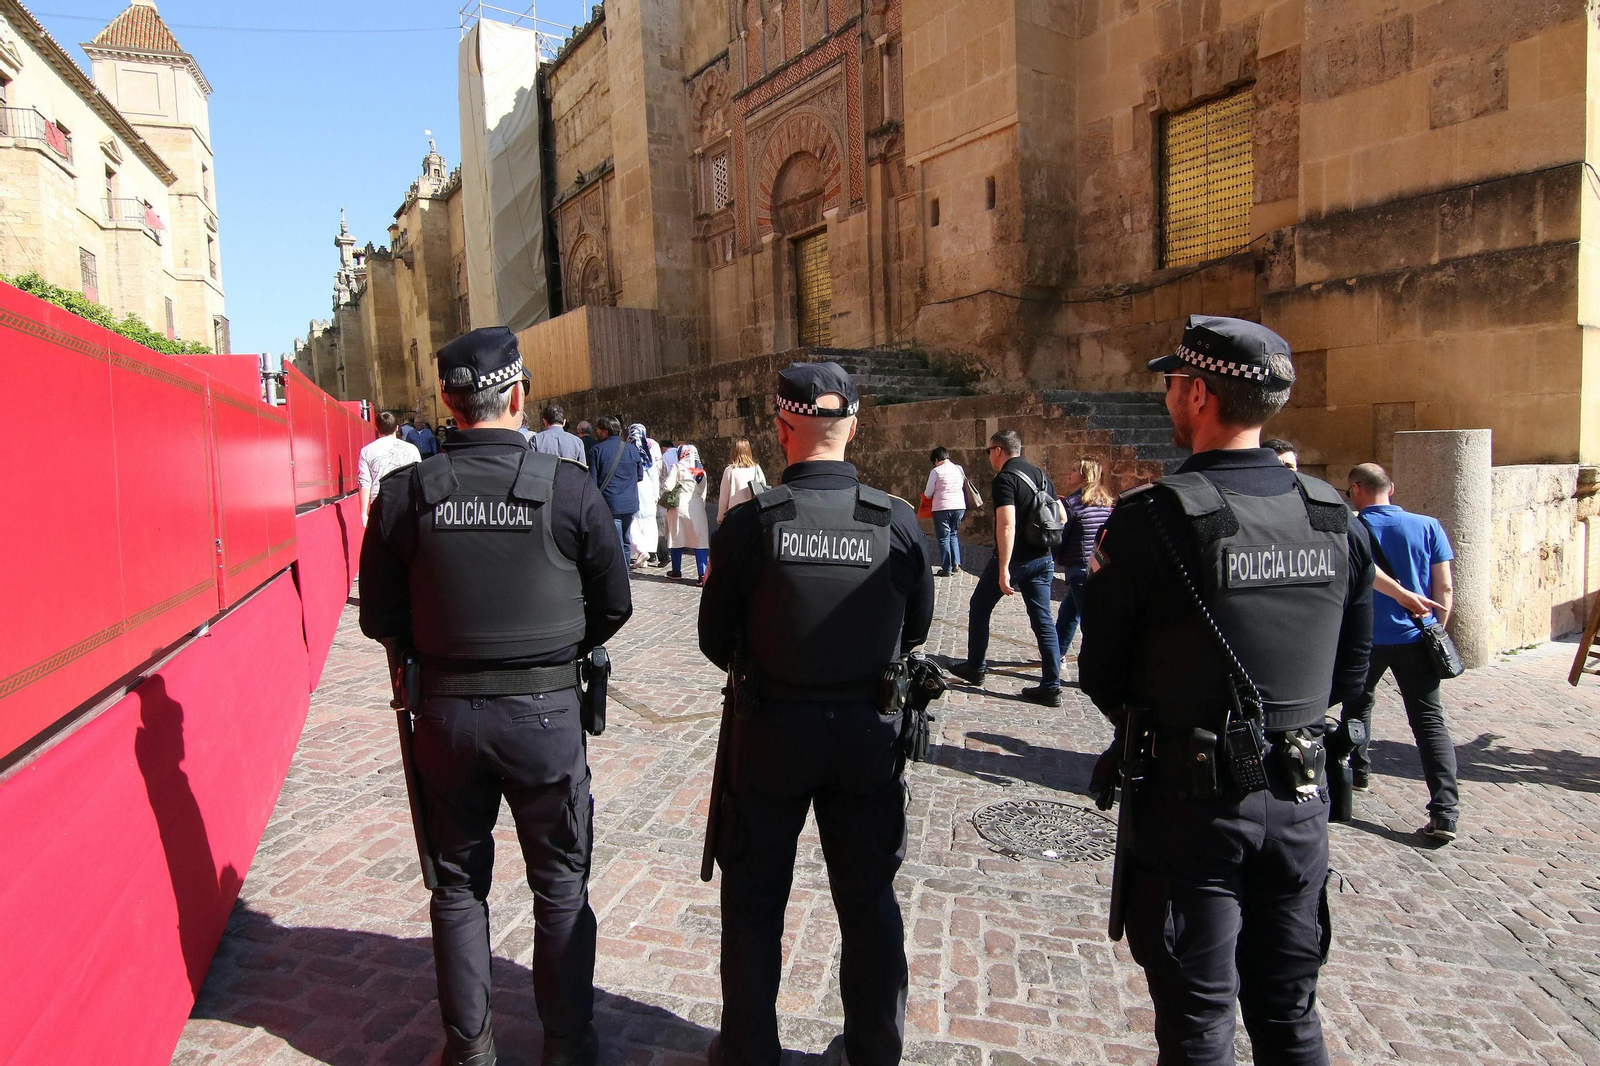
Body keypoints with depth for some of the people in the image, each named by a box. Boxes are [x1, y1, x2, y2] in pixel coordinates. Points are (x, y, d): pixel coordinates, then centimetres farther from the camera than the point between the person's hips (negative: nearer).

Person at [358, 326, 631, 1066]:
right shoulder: (569, 486, -13)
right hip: (546, 711, -1)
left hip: (446, 712, 2)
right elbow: (614, 605, -4)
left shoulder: (406, 492, -8)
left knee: (458, 882, 20)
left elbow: (380, 619, -1)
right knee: (561, 885, 16)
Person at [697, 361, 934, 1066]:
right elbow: (917, 630, 2)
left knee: (754, 899, 19)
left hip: (772, 731, -2)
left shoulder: (751, 521, -17)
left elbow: (715, 641, -7)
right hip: (870, 733, 2)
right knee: (869, 900, 20)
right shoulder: (899, 520, -11)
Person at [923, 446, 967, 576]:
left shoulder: (936, 471, -7)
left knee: (943, 538, 5)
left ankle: (947, 569, 6)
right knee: (953, 534, 21)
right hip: (959, 506, 5)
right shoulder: (959, 469, 6)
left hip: (942, 508, -5)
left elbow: (928, 494, -5)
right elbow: (964, 487, 12)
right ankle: (956, 563, 11)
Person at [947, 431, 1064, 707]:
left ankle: (976, 668, 23)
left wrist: (1003, 569, -26)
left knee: (979, 607, 13)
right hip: (1042, 559, 7)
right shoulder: (1041, 475, 11)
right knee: (1042, 619, 7)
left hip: (1014, 558, -7)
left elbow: (1007, 525, -24)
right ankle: (1051, 687, 5)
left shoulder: (1005, 479, -14)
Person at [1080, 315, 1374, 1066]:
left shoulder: (1153, 517, -18)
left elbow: (1101, 678, -10)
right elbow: (1350, 671, 8)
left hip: (1192, 801, -5)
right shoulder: (1336, 518, -1)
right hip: (1298, 797, 5)